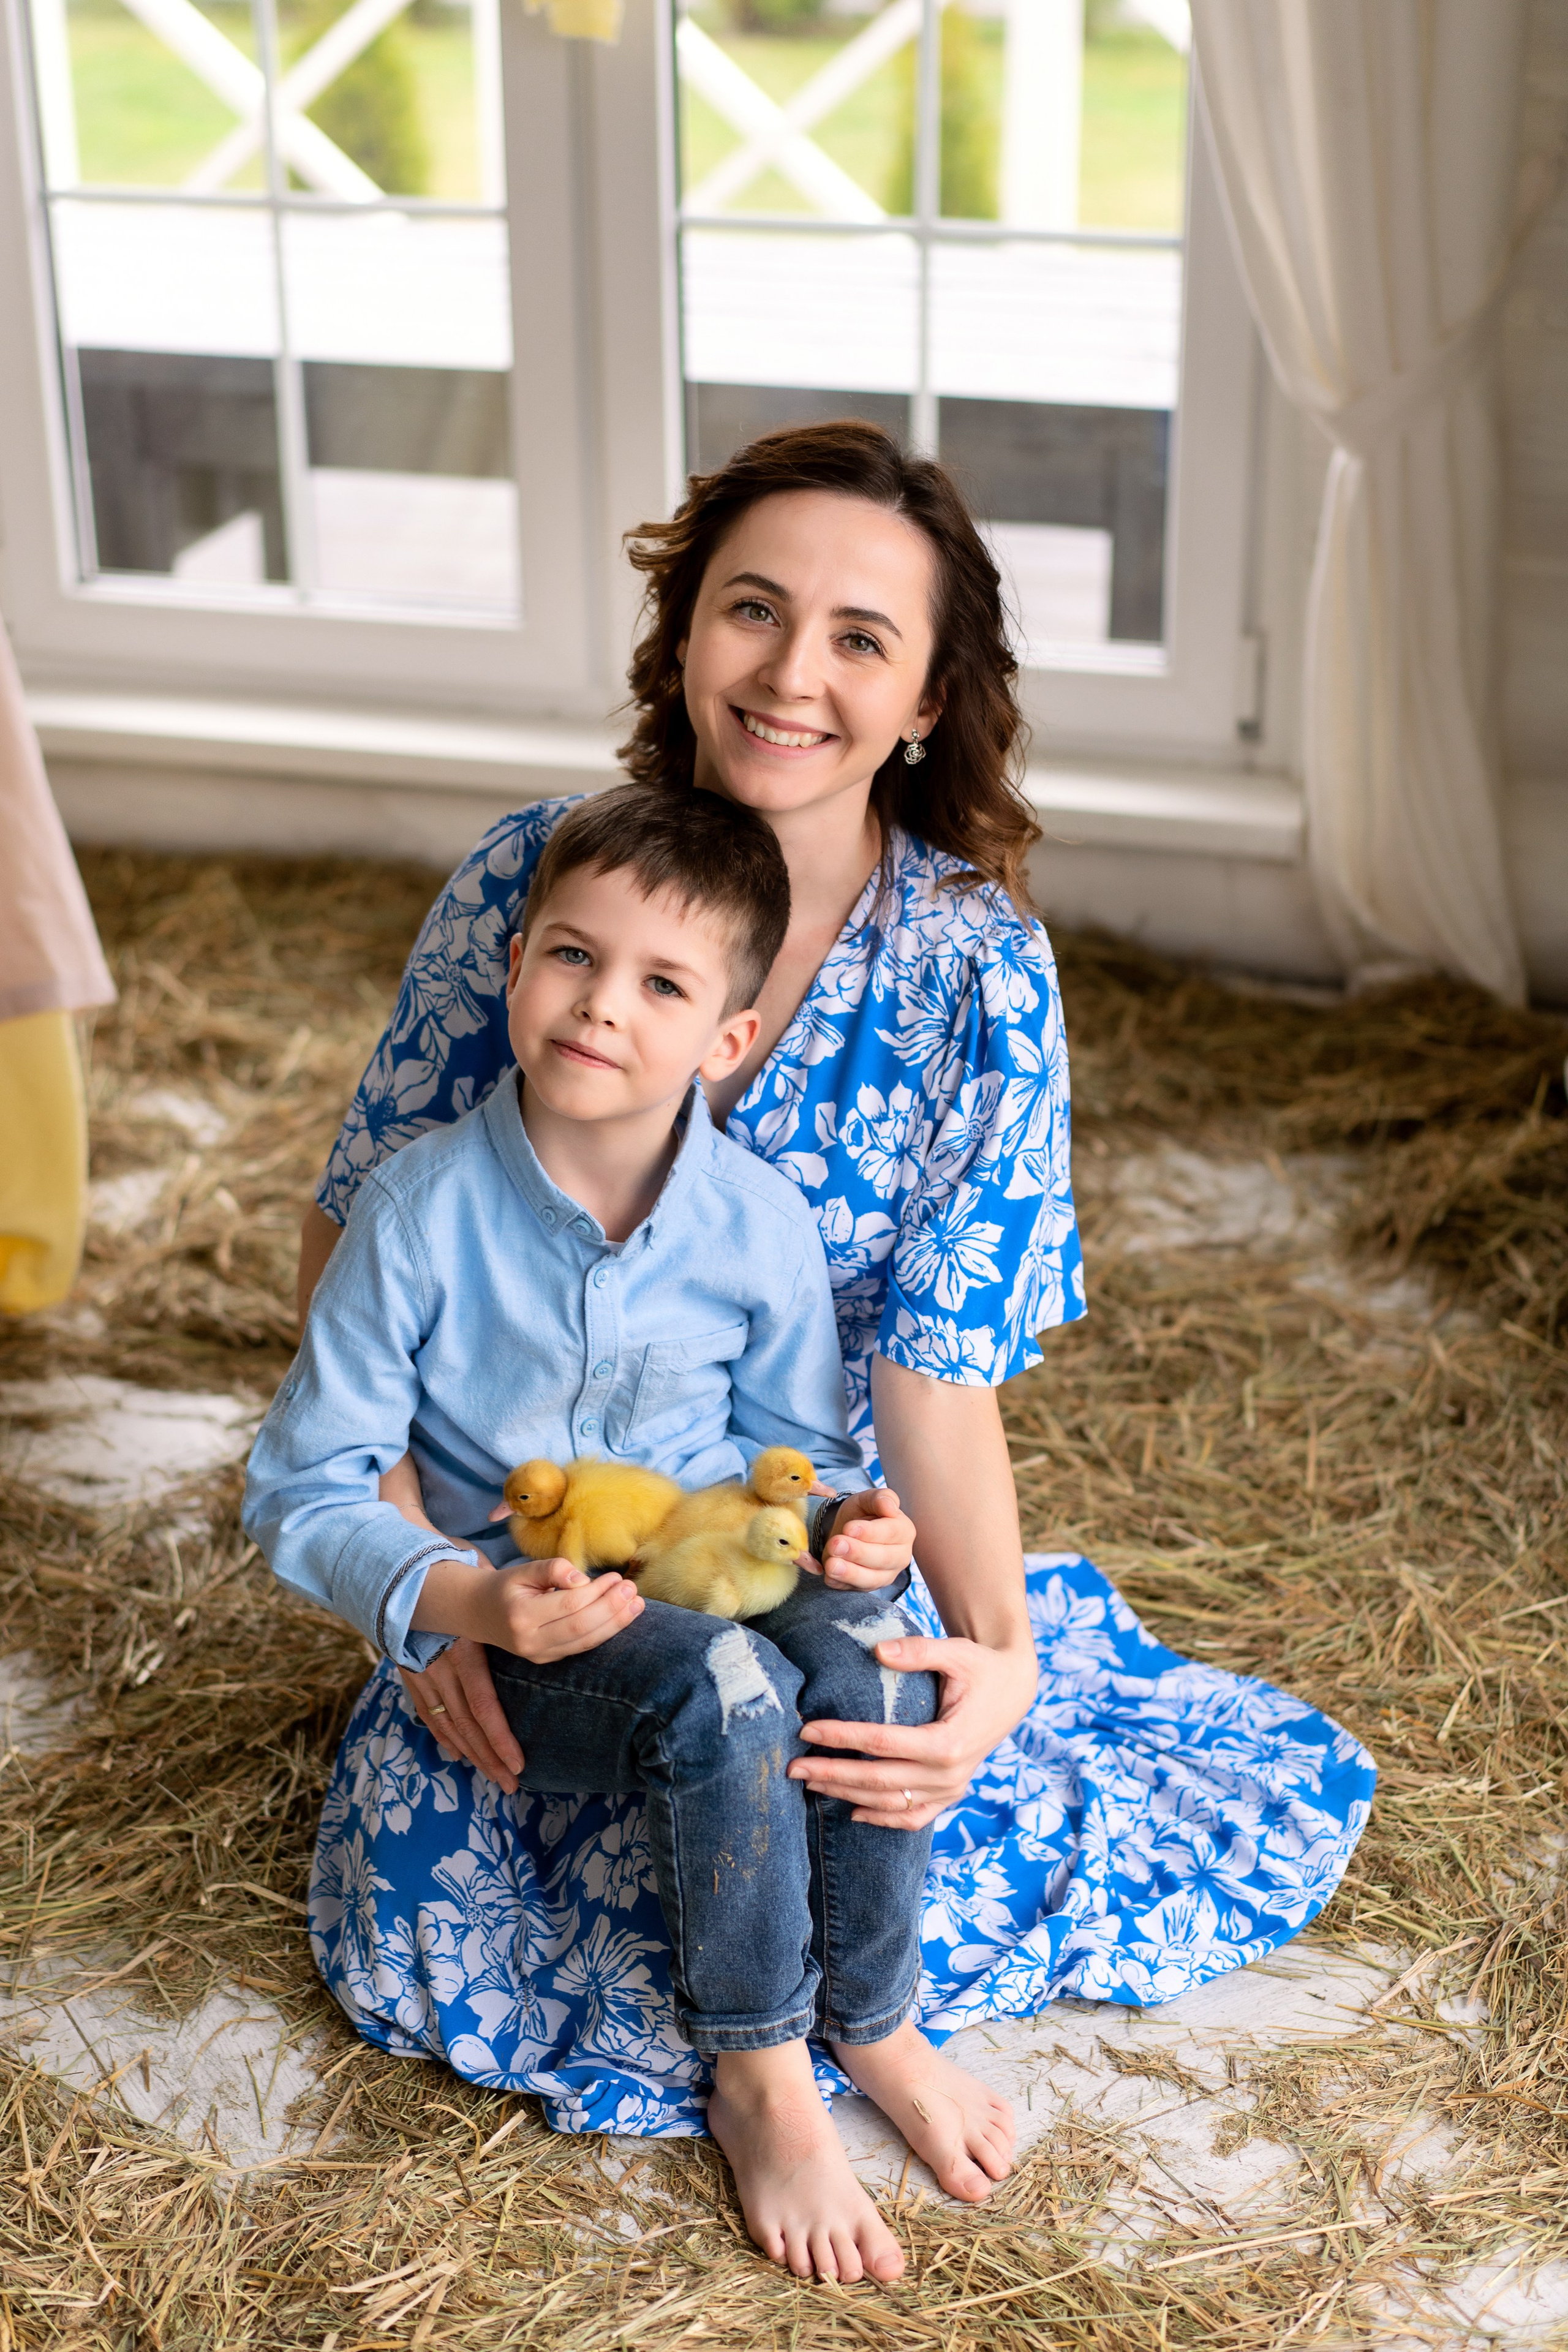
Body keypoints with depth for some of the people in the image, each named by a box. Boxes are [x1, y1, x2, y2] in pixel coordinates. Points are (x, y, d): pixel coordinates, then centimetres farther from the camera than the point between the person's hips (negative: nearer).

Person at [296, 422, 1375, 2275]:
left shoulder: (976, 971, -13)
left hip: (835, 1568, 1)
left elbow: (941, 1373, -14)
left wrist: (995, 1655, -32)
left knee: (1290, 1793, -9)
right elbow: (356, 1246, -6)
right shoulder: (533, 878, -12)